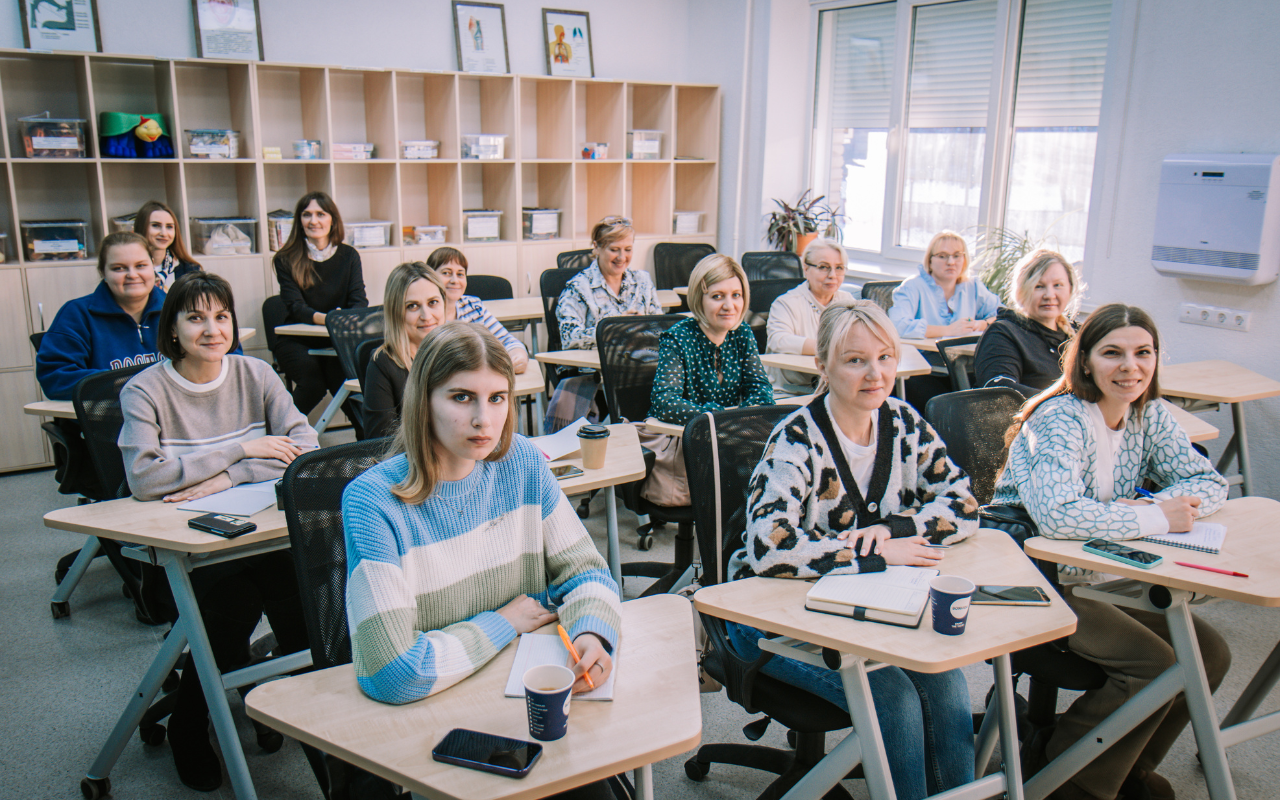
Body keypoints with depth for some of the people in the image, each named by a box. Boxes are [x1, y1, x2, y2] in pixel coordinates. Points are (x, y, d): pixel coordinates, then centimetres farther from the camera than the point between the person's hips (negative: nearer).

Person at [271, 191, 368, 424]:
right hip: (297, 341, -1)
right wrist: (326, 318, -33)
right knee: (314, 383, -30)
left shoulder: (348, 255, 6)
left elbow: (359, 300, -3)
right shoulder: (286, 260, -1)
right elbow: (295, 307, -12)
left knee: (343, 379, -31)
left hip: (337, 341, 1)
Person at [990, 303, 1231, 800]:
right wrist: (1156, 520, -24)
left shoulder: (1149, 417, 5)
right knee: (1154, 663, -20)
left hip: (1103, 577, 8)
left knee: (1209, 654, -1)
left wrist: (1148, 506, -14)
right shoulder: (1059, 420, -20)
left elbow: (1211, 484, 7)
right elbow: (1058, 515, -35)